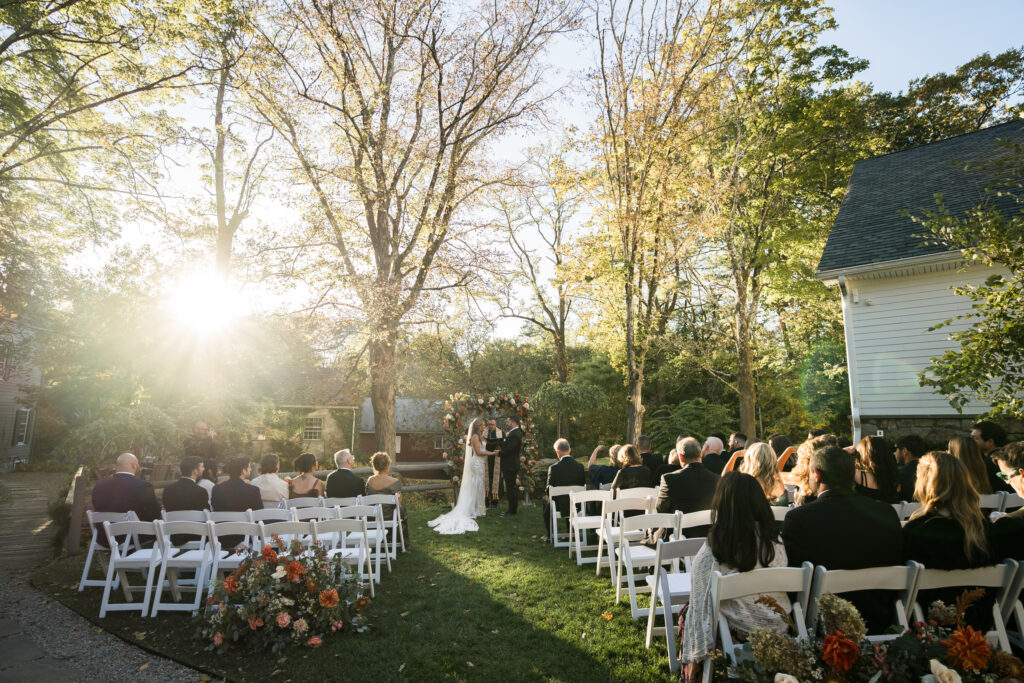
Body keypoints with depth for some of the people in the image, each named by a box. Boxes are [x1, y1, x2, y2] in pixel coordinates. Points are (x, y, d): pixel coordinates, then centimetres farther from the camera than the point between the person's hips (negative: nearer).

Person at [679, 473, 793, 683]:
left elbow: (701, 606, -16)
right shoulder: (775, 541, -11)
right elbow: (785, 584, 2)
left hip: (740, 632, -4)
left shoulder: (710, 552, -23)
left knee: (686, 613, 22)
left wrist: (693, 659, -5)